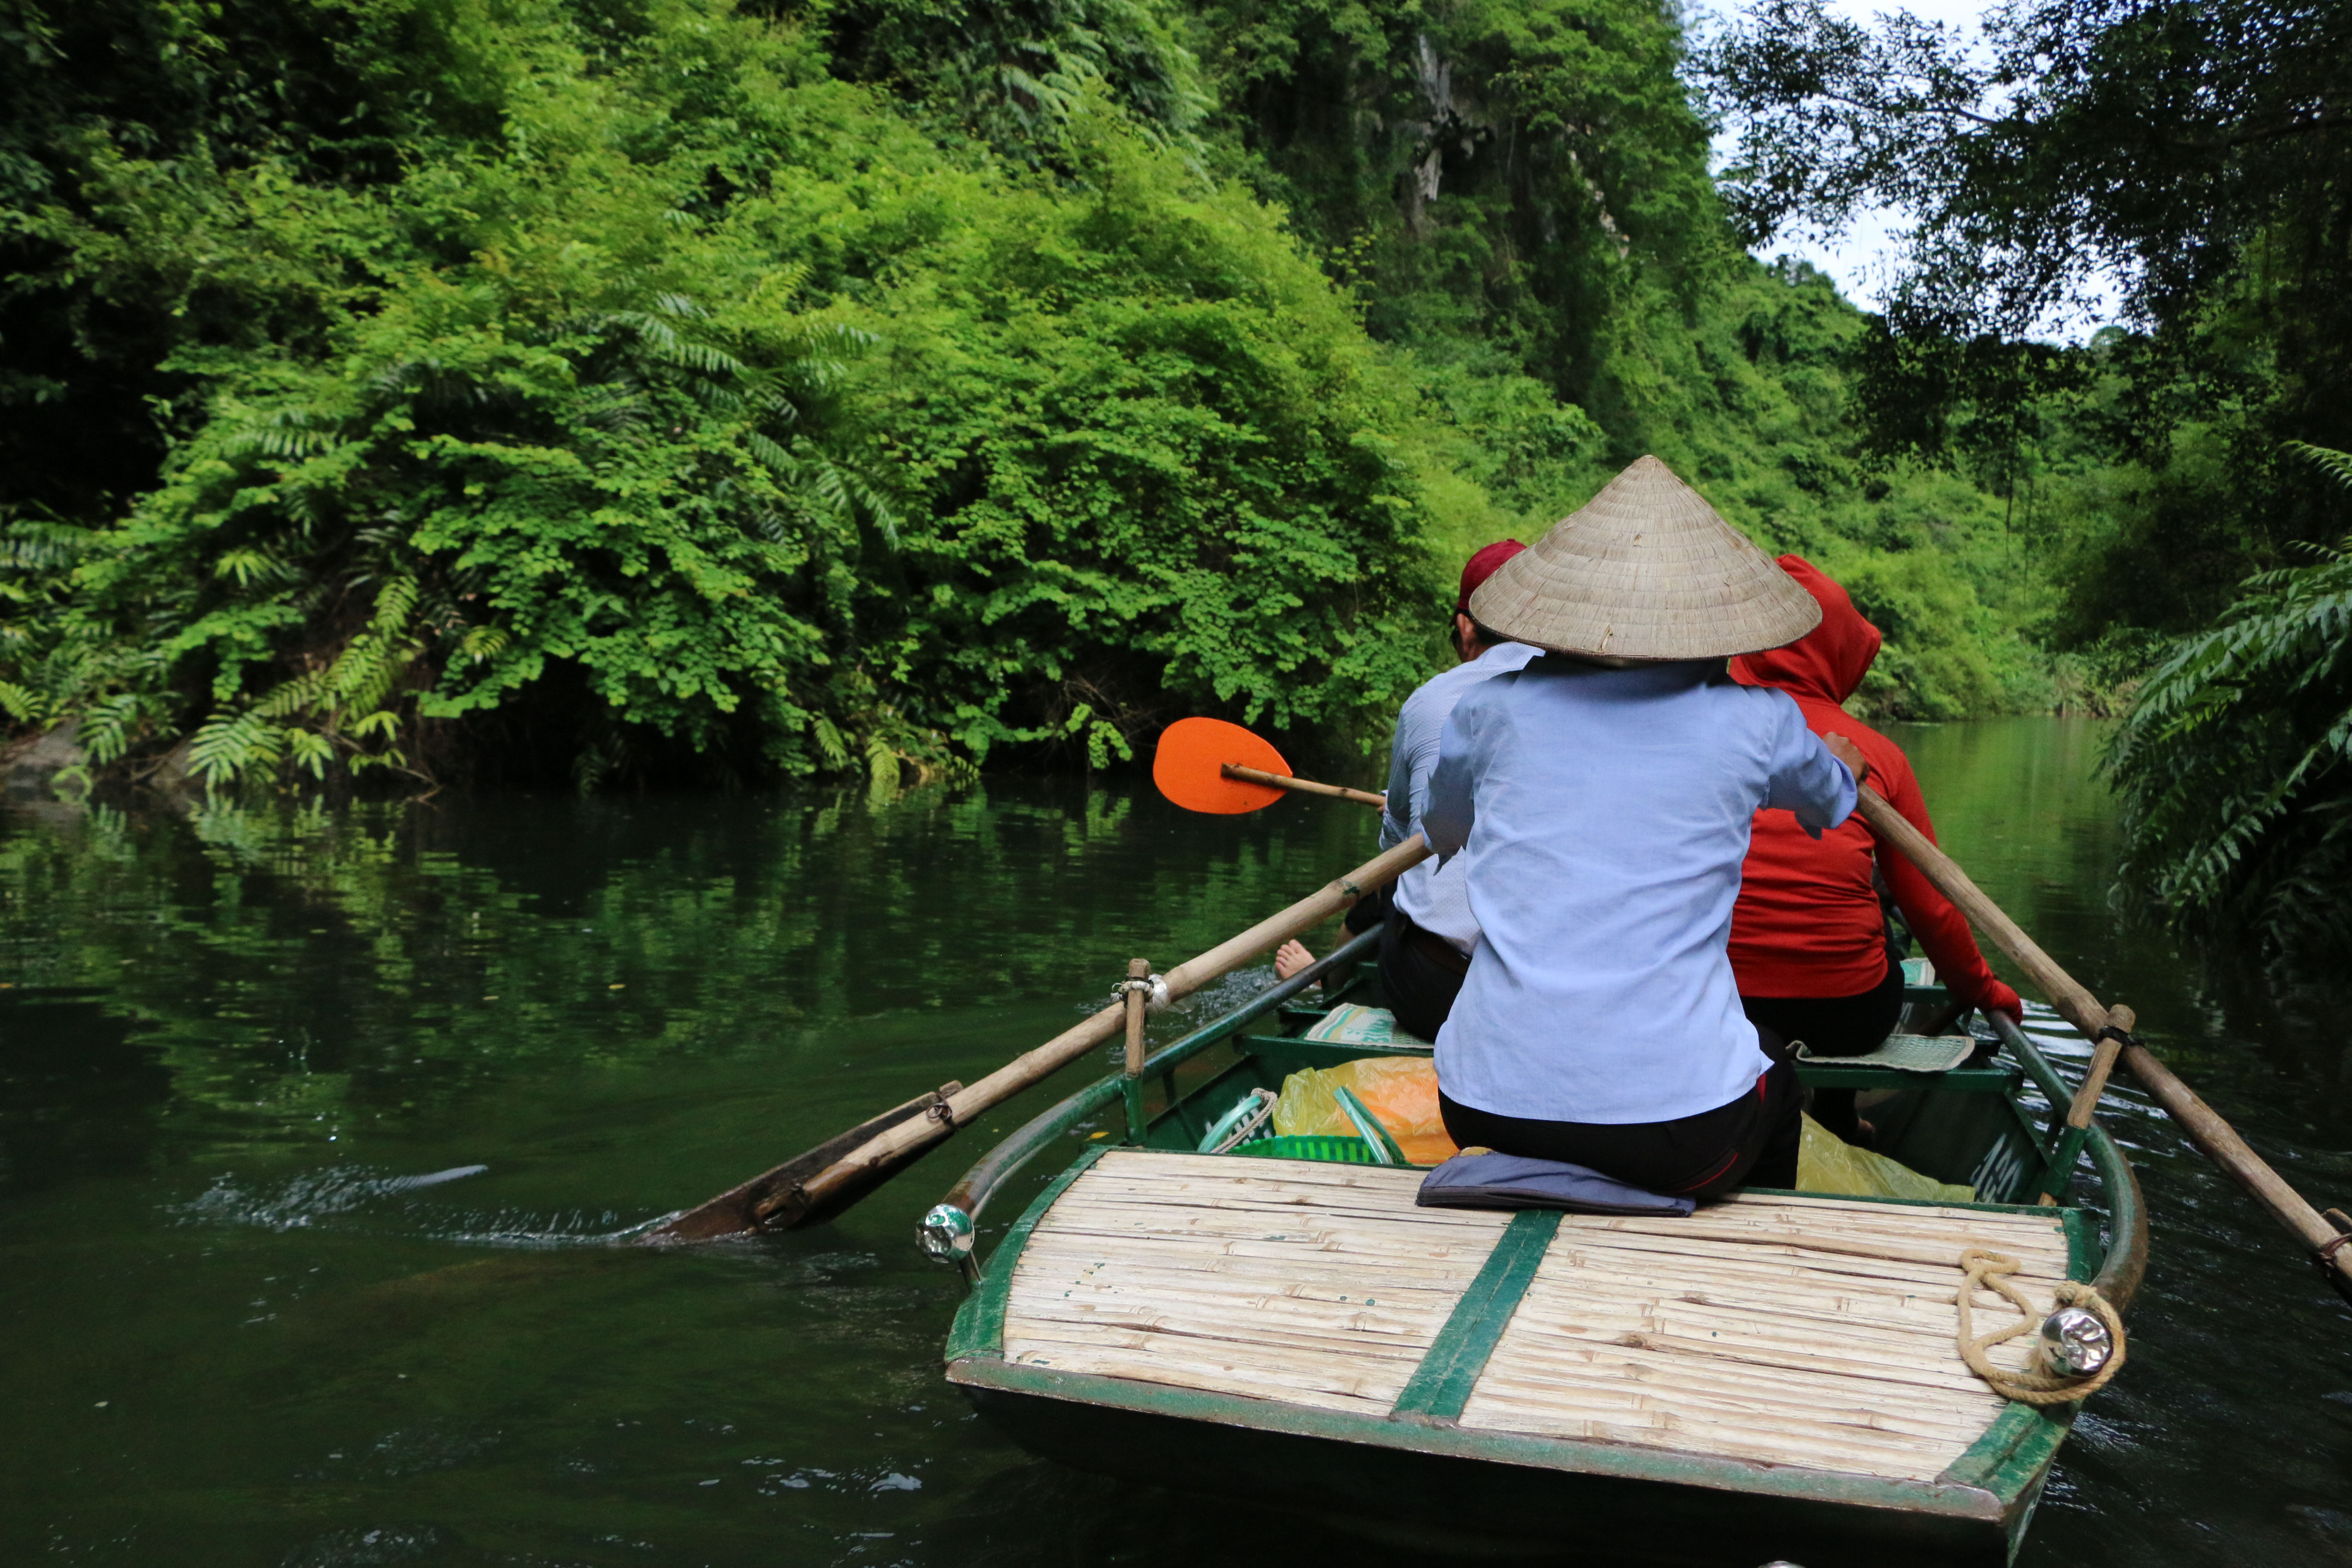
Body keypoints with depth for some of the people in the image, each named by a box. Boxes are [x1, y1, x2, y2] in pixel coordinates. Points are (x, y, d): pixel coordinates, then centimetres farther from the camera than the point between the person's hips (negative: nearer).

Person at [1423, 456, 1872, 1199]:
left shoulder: (1488, 710, 2)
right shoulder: (1757, 724, 1)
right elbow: (1832, 802, 26)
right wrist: (1845, 767, 50)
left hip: (1486, 1109, 1)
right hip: (1680, 1124, -1)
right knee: (1774, 1072, 33)